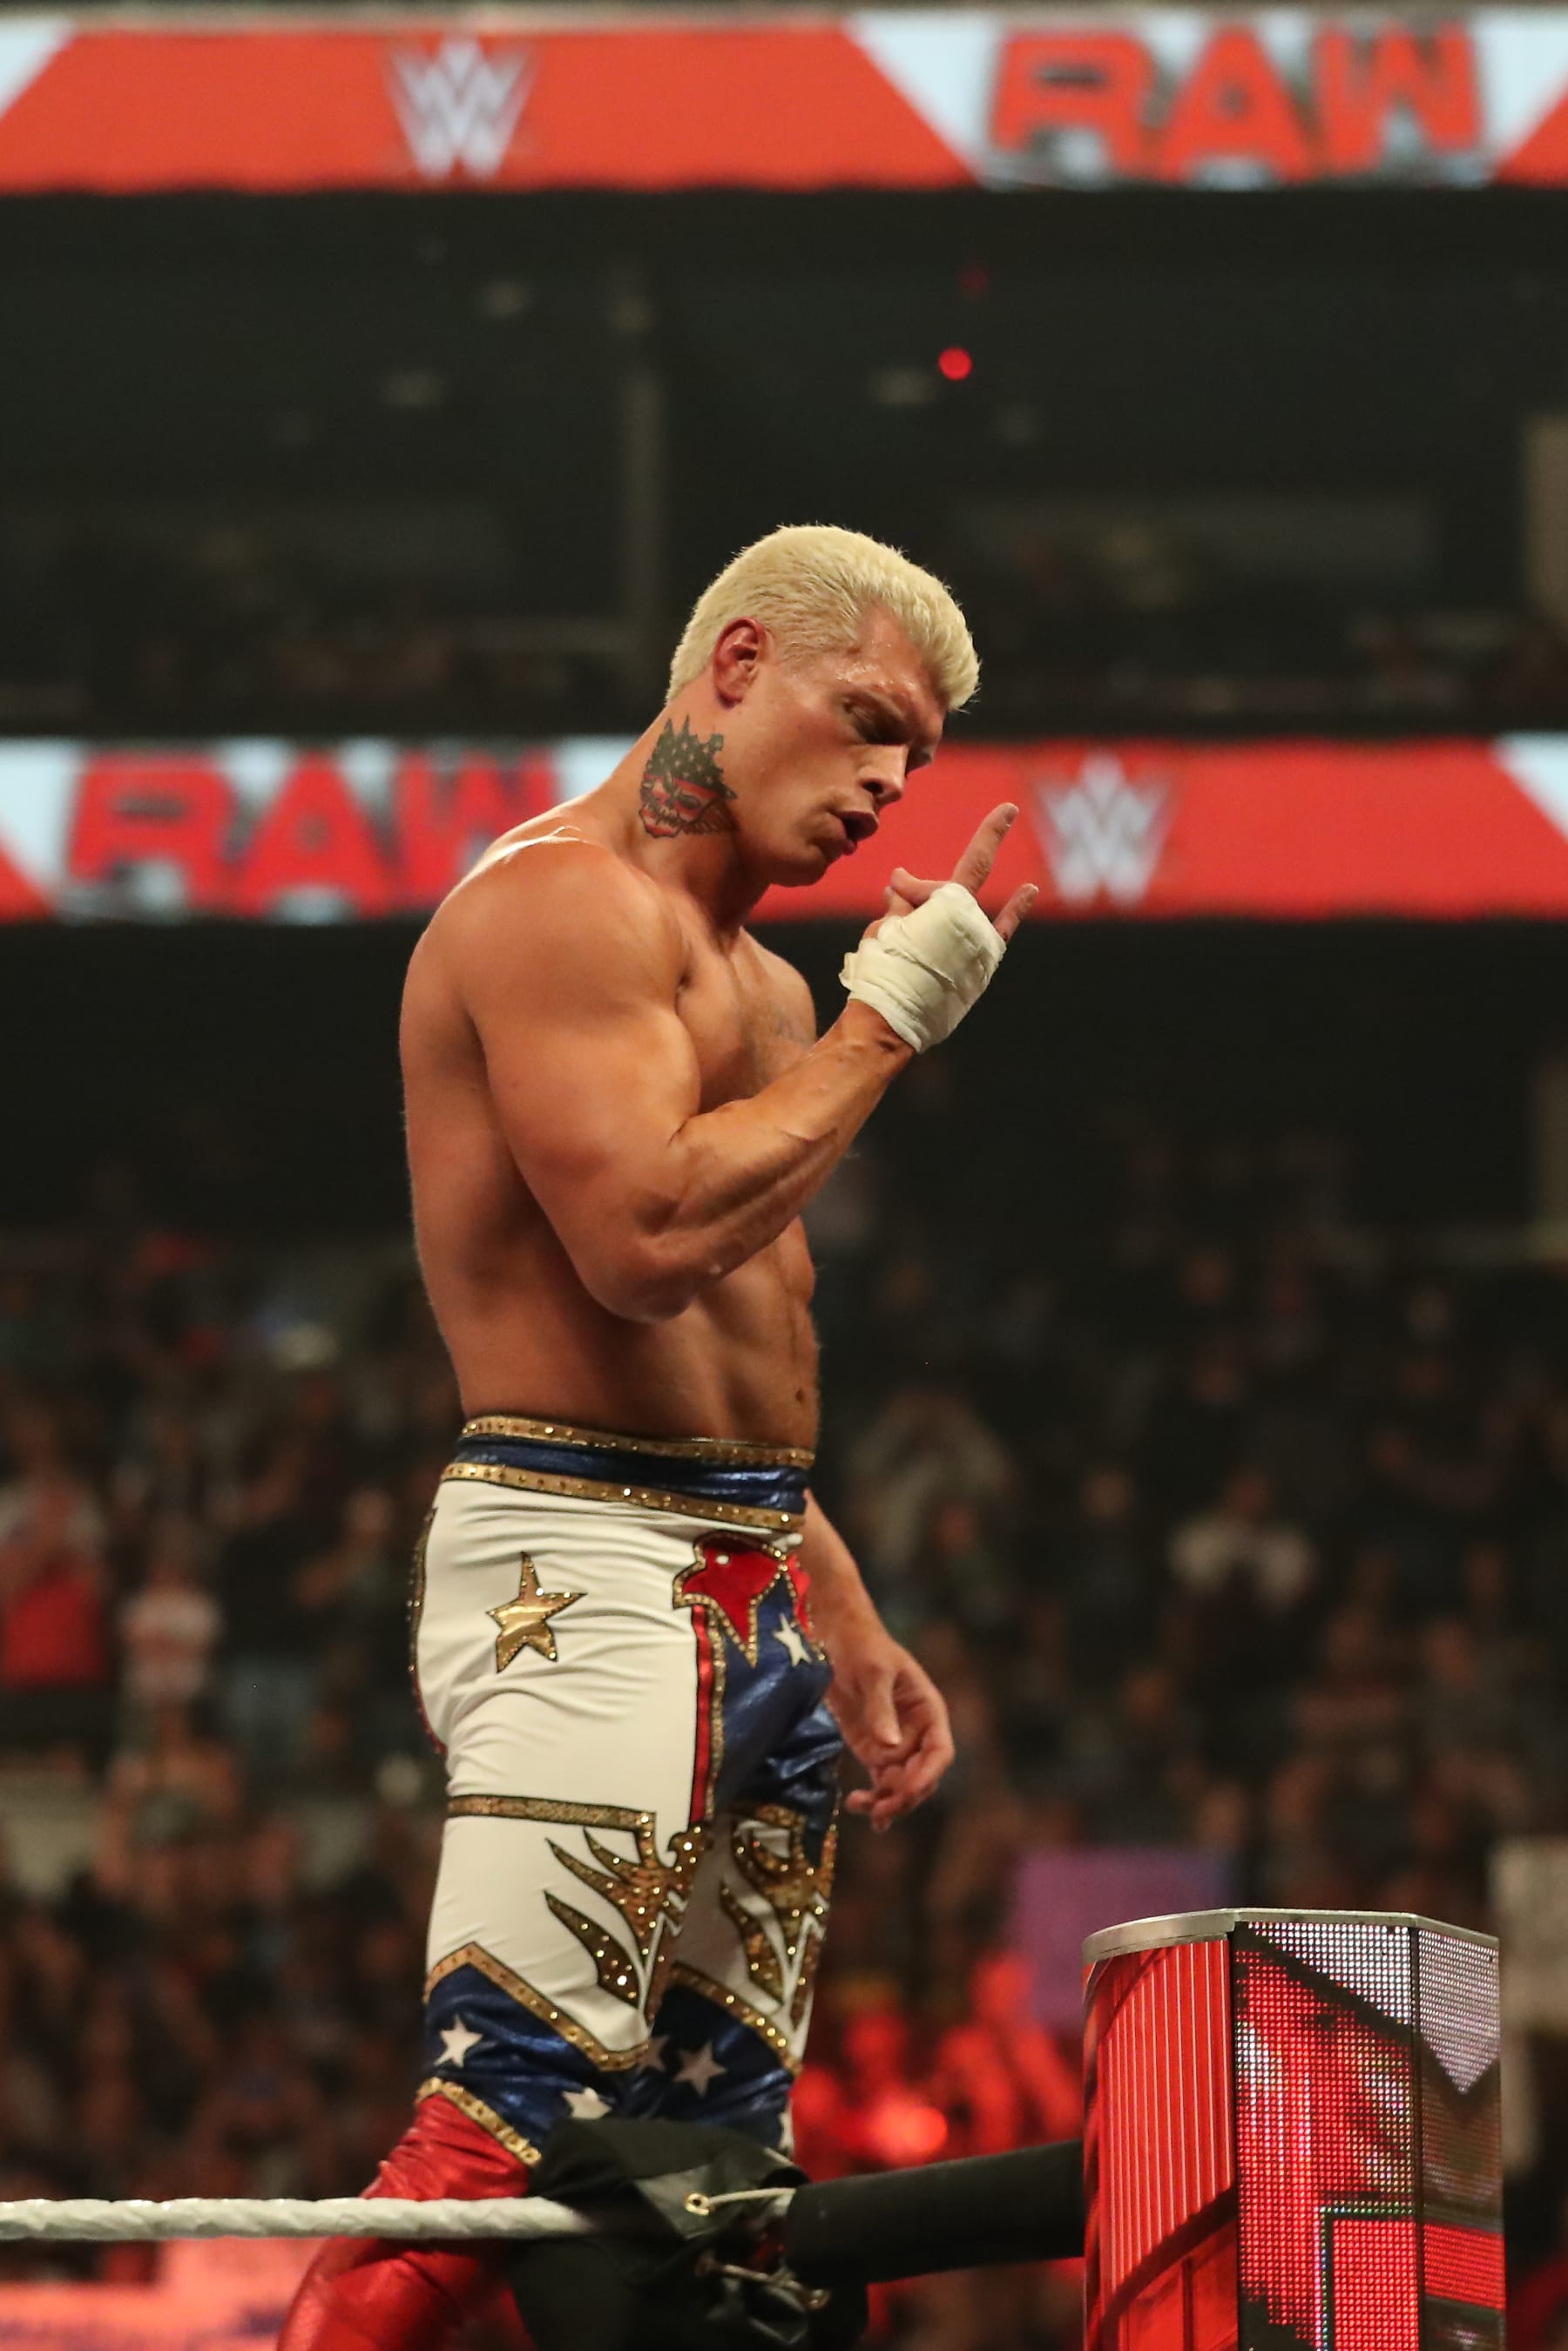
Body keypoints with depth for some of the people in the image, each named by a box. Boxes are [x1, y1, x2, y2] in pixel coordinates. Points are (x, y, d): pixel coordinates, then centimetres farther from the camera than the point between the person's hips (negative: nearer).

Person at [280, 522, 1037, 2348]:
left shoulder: (745, 971, 23)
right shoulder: (566, 898, -9)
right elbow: (649, 1238, -22)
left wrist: (848, 1632, 24)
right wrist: (885, 1023, -11)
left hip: (749, 1590, 10)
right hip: (588, 1579, -10)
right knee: (507, 2128, -19)